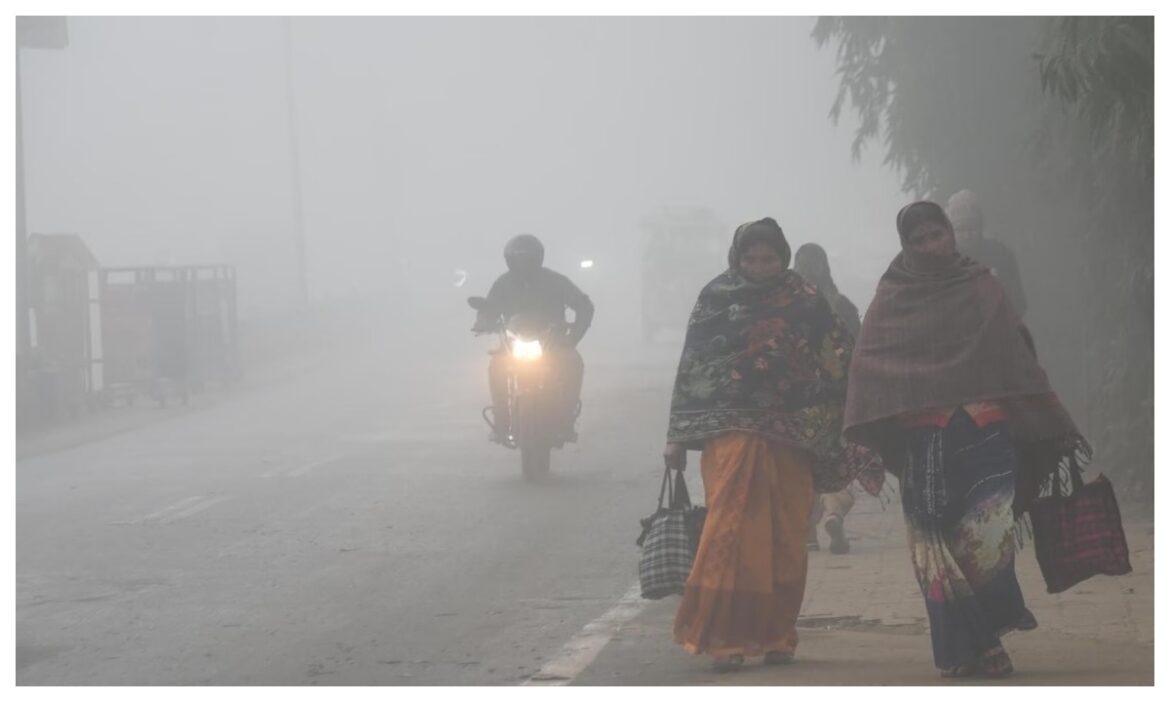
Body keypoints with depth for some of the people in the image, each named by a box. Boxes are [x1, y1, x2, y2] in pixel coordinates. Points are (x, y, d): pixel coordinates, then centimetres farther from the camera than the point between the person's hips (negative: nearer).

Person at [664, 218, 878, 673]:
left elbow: (840, 360, 7)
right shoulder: (716, 299, 5)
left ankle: (776, 635, 16)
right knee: (730, 532, -11)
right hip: (731, 432, -2)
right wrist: (678, 437, 3)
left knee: (786, 541, 4)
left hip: (791, 438, 2)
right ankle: (722, 637, -9)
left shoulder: (804, 302, 8)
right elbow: (690, 369, 6)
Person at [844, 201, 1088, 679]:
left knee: (982, 540, -14)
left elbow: (1017, 359, 9)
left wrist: (1055, 426, 5)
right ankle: (960, 648, 6)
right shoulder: (891, 300, 8)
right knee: (937, 549, -1)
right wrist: (868, 441, -11)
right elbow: (868, 369, 1)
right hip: (923, 442, 1)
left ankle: (983, 638, 2)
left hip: (984, 435, 0)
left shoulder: (982, 290, 10)